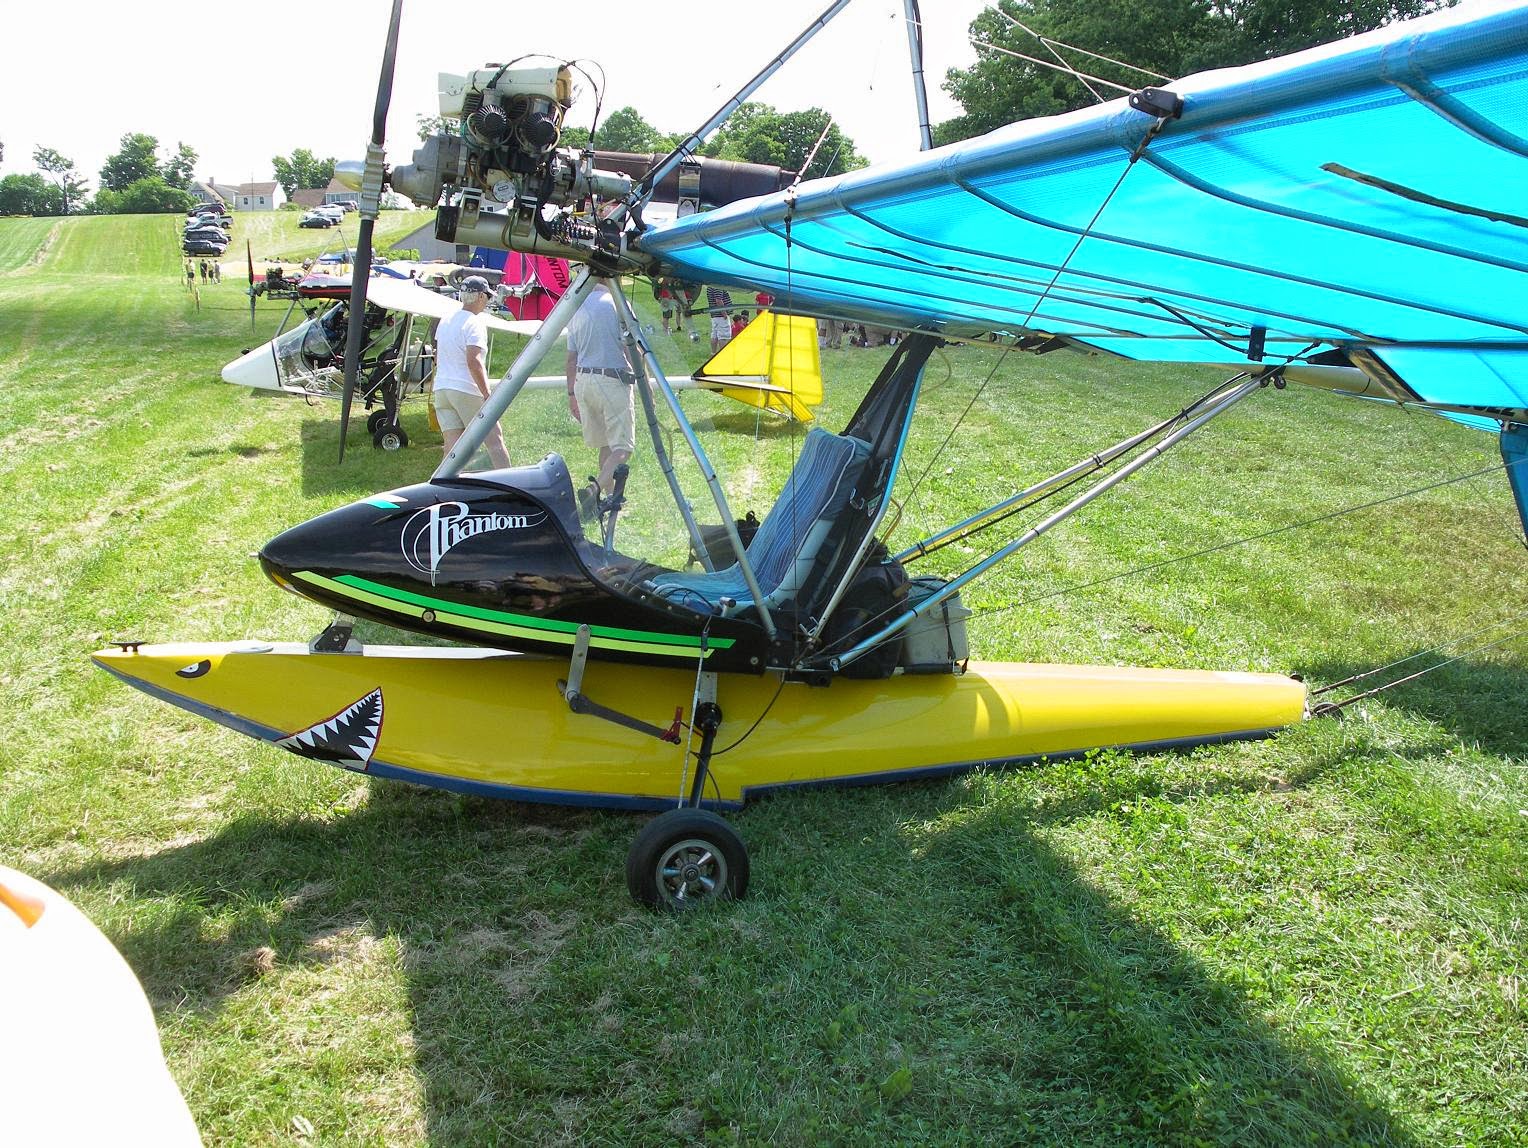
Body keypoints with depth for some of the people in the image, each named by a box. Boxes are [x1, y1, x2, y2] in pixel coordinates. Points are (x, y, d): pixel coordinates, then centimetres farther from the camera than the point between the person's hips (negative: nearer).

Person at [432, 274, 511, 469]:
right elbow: (474, 361, -21)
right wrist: (487, 395, -22)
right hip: (467, 390, -7)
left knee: (452, 446, 4)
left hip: (441, 389, 7)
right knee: (494, 441, 0)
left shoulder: (446, 320, 13)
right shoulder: (475, 322, -11)